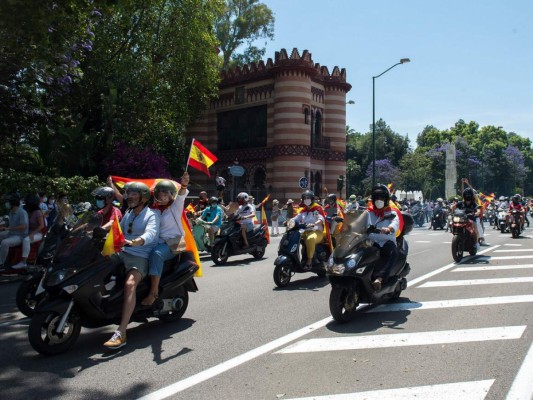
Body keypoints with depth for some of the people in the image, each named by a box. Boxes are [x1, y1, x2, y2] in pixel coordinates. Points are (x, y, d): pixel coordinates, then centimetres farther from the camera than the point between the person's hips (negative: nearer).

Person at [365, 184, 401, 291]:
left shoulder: (391, 213, 12)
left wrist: (389, 228, -36)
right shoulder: (368, 213, 22)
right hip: (371, 242, 2)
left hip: (387, 242, -2)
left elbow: (396, 223, -11)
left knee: (393, 252, -36)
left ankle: (379, 278, -49)